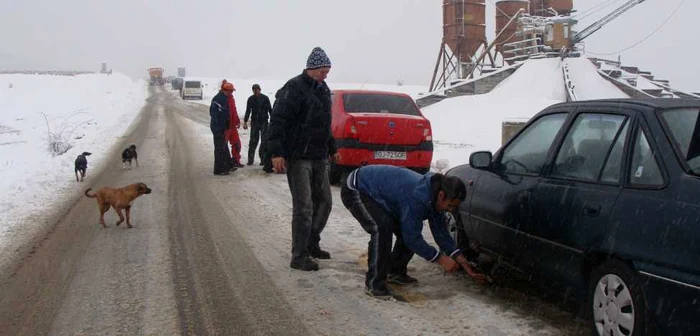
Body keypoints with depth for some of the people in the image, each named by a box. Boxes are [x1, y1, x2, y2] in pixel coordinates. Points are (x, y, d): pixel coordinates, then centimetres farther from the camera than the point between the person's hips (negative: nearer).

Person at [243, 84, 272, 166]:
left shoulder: (265, 98, 0)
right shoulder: (251, 99, 4)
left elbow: (270, 110, 3)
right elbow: (248, 111, 8)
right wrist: (245, 122, 2)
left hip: (264, 122, -1)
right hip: (254, 122, 1)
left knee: (264, 141, -4)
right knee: (253, 141, -1)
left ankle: (263, 159, 0)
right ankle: (250, 159, 3)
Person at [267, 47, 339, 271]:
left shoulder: (323, 90, 15)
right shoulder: (294, 88, -12)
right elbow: (278, 121, -18)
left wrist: (332, 148, 29)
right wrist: (276, 152, -25)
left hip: (318, 157, 9)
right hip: (298, 157, -9)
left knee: (324, 201, 13)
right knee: (304, 207, -8)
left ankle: (311, 244, 29)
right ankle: (299, 256, 0)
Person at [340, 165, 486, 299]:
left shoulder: (434, 197, -6)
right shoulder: (417, 196, -35)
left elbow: (441, 232, 2)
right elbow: (412, 237, -29)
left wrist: (464, 263, 0)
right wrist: (441, 259, -21)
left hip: (377, 192, 9)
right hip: (355, 190, -9)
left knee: (407, 230, 3)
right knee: (382, 227, -30)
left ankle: (394, 272, 20)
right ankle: (374, 283, -19)